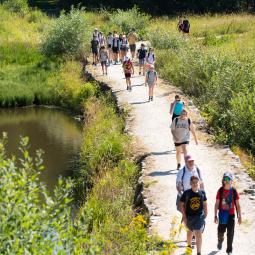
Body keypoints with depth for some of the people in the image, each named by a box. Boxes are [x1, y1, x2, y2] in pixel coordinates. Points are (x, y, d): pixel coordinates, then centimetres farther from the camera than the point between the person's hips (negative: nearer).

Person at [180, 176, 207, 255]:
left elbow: (205, 204, 8)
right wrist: (184, 217, -8)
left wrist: (205, 215, 9)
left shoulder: (202, 192, -5)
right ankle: (189, 246, 47)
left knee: (198, 235, -10)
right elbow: (182, 205, -5)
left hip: (199, 216, -1)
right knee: (190, 232, 21)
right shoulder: (186, 193, -11)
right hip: (189, 216, 1)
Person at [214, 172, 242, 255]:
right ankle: (220, 242, 47)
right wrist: (216, 215, -4)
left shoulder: (234, 191, -6)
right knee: (221, 231, 14)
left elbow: (238, 205, 0)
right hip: (222, 215, 1)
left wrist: (239, 216, 1)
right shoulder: (220, 191, -6)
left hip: (231, 215, -1)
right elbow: (217, 204, -2)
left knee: (230, 233, -3)